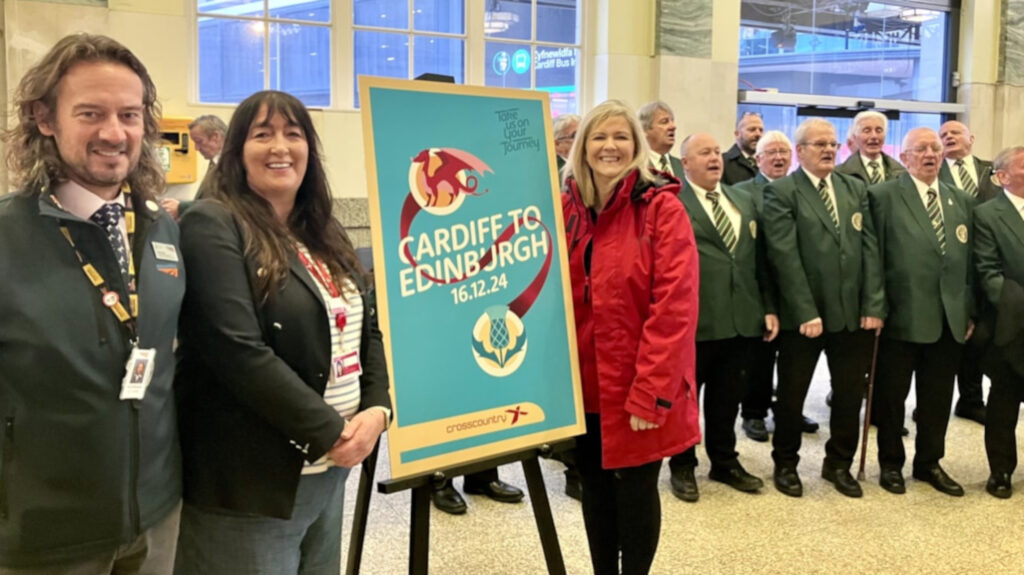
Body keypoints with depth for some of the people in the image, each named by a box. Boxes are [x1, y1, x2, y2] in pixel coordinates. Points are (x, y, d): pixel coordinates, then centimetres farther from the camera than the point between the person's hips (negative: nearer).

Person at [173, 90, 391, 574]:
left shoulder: (325, 233, 13)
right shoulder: (212, 227, -10)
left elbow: (370, 327, 11)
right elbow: (239, 353, -20)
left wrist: (377, 409, -6)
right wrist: (329, 431, -17)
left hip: (329, 471, 7)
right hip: (250, 482, -7)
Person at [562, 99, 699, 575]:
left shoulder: (661, 208, -9)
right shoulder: (566, 209, 5)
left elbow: (674, 306, -15)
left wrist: (651, 391, -19)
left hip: (637, 386, -4)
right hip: (583, 383, 5)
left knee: (635, 489, 7)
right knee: (594, 487, 16)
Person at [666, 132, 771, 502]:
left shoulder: (744, 201, 15)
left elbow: (759, 259, 14)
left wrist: (769, 306, 8)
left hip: (741, 317, 6)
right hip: (692, 319, -5)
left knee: (728, 397, 17)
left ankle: (725, 461, 34)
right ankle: (682, 466, 26)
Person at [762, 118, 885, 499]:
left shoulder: (855, 189, 10)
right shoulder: (781, 192, -6)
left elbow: (870, 248, 5)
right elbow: (785, 256, -13)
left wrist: (873, 306, -4)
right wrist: (806, 312, -18)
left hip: (853, 313, 5)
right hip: (803, 316, -4)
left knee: (850, 393, 13)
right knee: (792, 394, 9)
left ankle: (839, 463, 31)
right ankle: (785, 464, 28)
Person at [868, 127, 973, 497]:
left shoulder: (961, 200, 12)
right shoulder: (884, 195, -5)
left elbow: (968, 261, 12)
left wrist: (969, 311, 9)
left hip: (949, 320, 5)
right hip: (902, 317, -5)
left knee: (938, 397, 13)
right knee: (891, 395, 8)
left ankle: (929, 463, 29)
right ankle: (891, 464, 24)